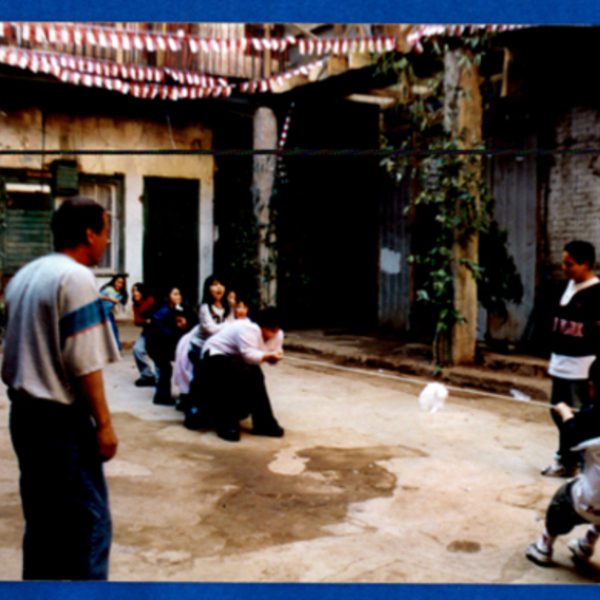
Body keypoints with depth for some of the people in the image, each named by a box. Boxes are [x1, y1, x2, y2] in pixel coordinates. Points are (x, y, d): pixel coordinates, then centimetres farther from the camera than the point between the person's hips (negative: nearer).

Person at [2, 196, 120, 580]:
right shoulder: (76, 277, -13)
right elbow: (83, 362, -18)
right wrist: (104, 423, -14)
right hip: (62, 419, -9)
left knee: (41, 517, 16)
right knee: (90, 522, -2)